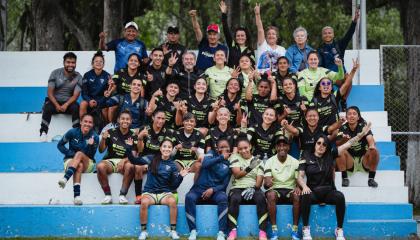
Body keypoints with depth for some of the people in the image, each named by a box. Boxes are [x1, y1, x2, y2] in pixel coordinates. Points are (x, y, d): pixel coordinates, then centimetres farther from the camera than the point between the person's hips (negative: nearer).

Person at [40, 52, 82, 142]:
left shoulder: (78, 77, -1)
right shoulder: (55, 73, -2)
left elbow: (75, 95, -8)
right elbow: (50, 92, -6)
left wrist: (66, 105, -27)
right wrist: (57, 105, -21)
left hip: (68, 102, 0)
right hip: (54, 101, 0)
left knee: (76, 107, -32)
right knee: (47, 108, -32)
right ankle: (43, 133, -30)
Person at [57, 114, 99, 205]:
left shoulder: (94, 137, -3)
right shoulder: (72, 132, -3)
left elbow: (91, 156, -4)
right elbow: (60, 145, 6)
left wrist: (90, 145, -24)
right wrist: (71, 153, -10)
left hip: (88, 164, 0)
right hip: (70, 161, 0)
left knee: (80, 154, -34)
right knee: (79, 165, -37)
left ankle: (65, 179, -55)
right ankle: (77, 195, -57)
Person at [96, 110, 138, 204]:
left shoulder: (133, 136, 5)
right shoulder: (111, 132, 5)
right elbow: (101, 150, 3)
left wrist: (124, 160, -23)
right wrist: (103, 139, -16)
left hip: (125, 161, 0)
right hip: (110, 161, 0)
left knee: (130, 166, -36)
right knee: (100, 166, -33)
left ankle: (122, 195, -24)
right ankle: (108, 195, -22)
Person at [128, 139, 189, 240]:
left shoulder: (172, 165, 5)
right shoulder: (152, 159, 3)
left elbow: (174, 186, 4)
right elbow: (134, 160, 1)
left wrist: (180, 176, -13)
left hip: (165, 192, 1)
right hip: (150, 192, -1)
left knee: (172, 201, -33)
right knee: (144, 202, -35)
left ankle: (173, 231, -21)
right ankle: (143, 231, -20)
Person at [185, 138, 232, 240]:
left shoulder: (228, 165, 12)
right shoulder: (210, 157, 12)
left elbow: (224, 185, 2)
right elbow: (205, 164, -14)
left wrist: (212, 190, -16)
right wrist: (221, 157, -12)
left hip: (215, 191, 0)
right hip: (200, 189, 0)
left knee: (223, 198, -35)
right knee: (189, 197, -33)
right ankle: (193, 231, -31)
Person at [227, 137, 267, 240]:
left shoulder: (258, 161, 12)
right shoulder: (235, 157, 9)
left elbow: (259, 181, 2)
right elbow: (237, 174, -5)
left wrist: (253, 189, -19)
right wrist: (249, 168, -21)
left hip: (253, 188, 1)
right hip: (238, 188, -1)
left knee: (261, 198, -33)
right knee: (234, 199, -36)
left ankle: (262, 231, -34)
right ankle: (233, 231, -35)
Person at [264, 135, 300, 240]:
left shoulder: (295, 162, 3)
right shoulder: (270, 162, -1)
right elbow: (266, 184, -8)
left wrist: (298, 187, -28)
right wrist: (267, 183, -35)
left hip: (290, 190, 1)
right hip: (275, 190, -1)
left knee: (298, 196, -34)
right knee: (270, 195, -36)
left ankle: (295, 230, -25)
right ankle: (274, 230, -30)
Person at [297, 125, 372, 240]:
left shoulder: (330, 155, 6)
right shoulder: (306, 157, 2)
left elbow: (348, 144, 3)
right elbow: (300, 176, -3)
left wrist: (361, 134, -5)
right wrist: (304, 186, -24)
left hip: (328, 191, 2)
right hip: (313, 191, -2)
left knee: (340, 196, -31)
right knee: (305, 196, -37)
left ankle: (339, 230, -21)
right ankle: (306, 229, -24)